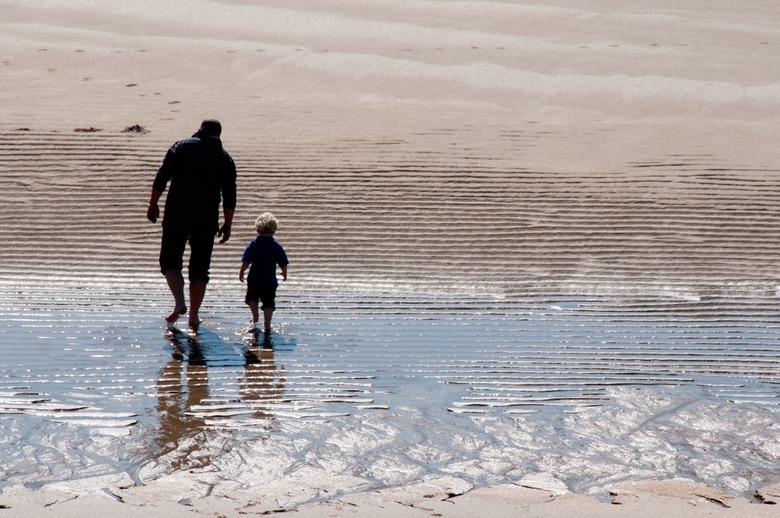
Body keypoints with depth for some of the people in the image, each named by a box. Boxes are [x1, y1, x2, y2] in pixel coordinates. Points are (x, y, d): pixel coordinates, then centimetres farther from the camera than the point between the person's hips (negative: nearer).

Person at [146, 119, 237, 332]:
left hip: (176, 218, -1)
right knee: (199, 269, 10)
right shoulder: (225, 158, 3)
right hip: (206, 222, 1)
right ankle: (193, 316, 10)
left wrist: (153, 204, 5)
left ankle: (179, 302, -13)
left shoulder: (181, 147, 2)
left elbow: (161, 178, -4)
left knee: (170, 262, 9)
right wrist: (227, 225, 10)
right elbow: (229, 197, 1)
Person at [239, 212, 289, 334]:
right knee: (268, 303, 3)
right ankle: (267, 325, -6)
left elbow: (246, 261, -10)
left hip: (254, 280, 0)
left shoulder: (254, 244, -8)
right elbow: (283, 264, -1)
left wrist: (241, 272, 5)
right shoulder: (277, 246, -5)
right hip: (270, 281, 0)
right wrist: (284, 274, 18)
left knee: (252, 298, 26)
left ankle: (255, 318, 32)